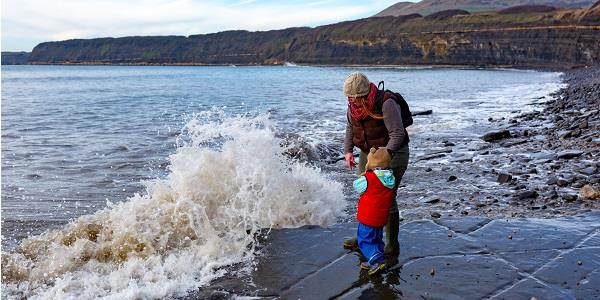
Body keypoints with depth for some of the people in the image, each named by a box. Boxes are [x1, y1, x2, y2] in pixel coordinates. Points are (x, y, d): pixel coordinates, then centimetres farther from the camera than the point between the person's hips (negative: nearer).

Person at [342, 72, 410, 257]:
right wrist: (348, 151, -6)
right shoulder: (353, 105, -4)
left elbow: (397, 134, -27)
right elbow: (350, 129, 9)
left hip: (393, 153, -7)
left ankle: (392, 245, 2)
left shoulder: (386, 103, -25)